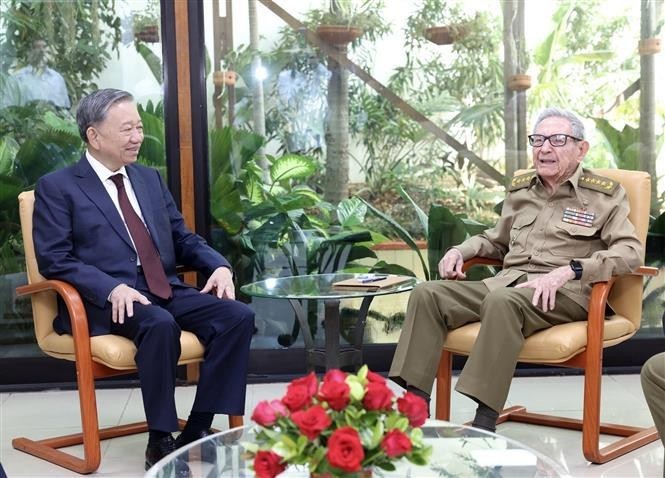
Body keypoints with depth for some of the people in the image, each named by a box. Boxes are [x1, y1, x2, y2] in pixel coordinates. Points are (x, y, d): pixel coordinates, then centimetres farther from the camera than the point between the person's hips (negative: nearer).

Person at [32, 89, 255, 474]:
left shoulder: (150, 178, 20)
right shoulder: (57, 187, 2)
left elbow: (183, 239, 21)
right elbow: (55, 260, -7)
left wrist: (219, 266, -1)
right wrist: (113, 288, -23)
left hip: (167, 291, 6)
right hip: (106, 302, -6)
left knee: (238, 315, -18)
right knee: (160, 325, -37)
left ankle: (197, 430, -12)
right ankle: (160, 442, -21)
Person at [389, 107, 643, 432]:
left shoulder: (604, 194, 5)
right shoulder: (520, 189, 21)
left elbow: (631, 250, -9)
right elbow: (496, 240, 35)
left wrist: (567, 271, -21)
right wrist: (462, 250, 13)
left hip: (566, 294, -6)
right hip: (507, 282, 6)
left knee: (502, 300, -38)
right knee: (427, 293, -16)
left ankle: (484, 421, -38)